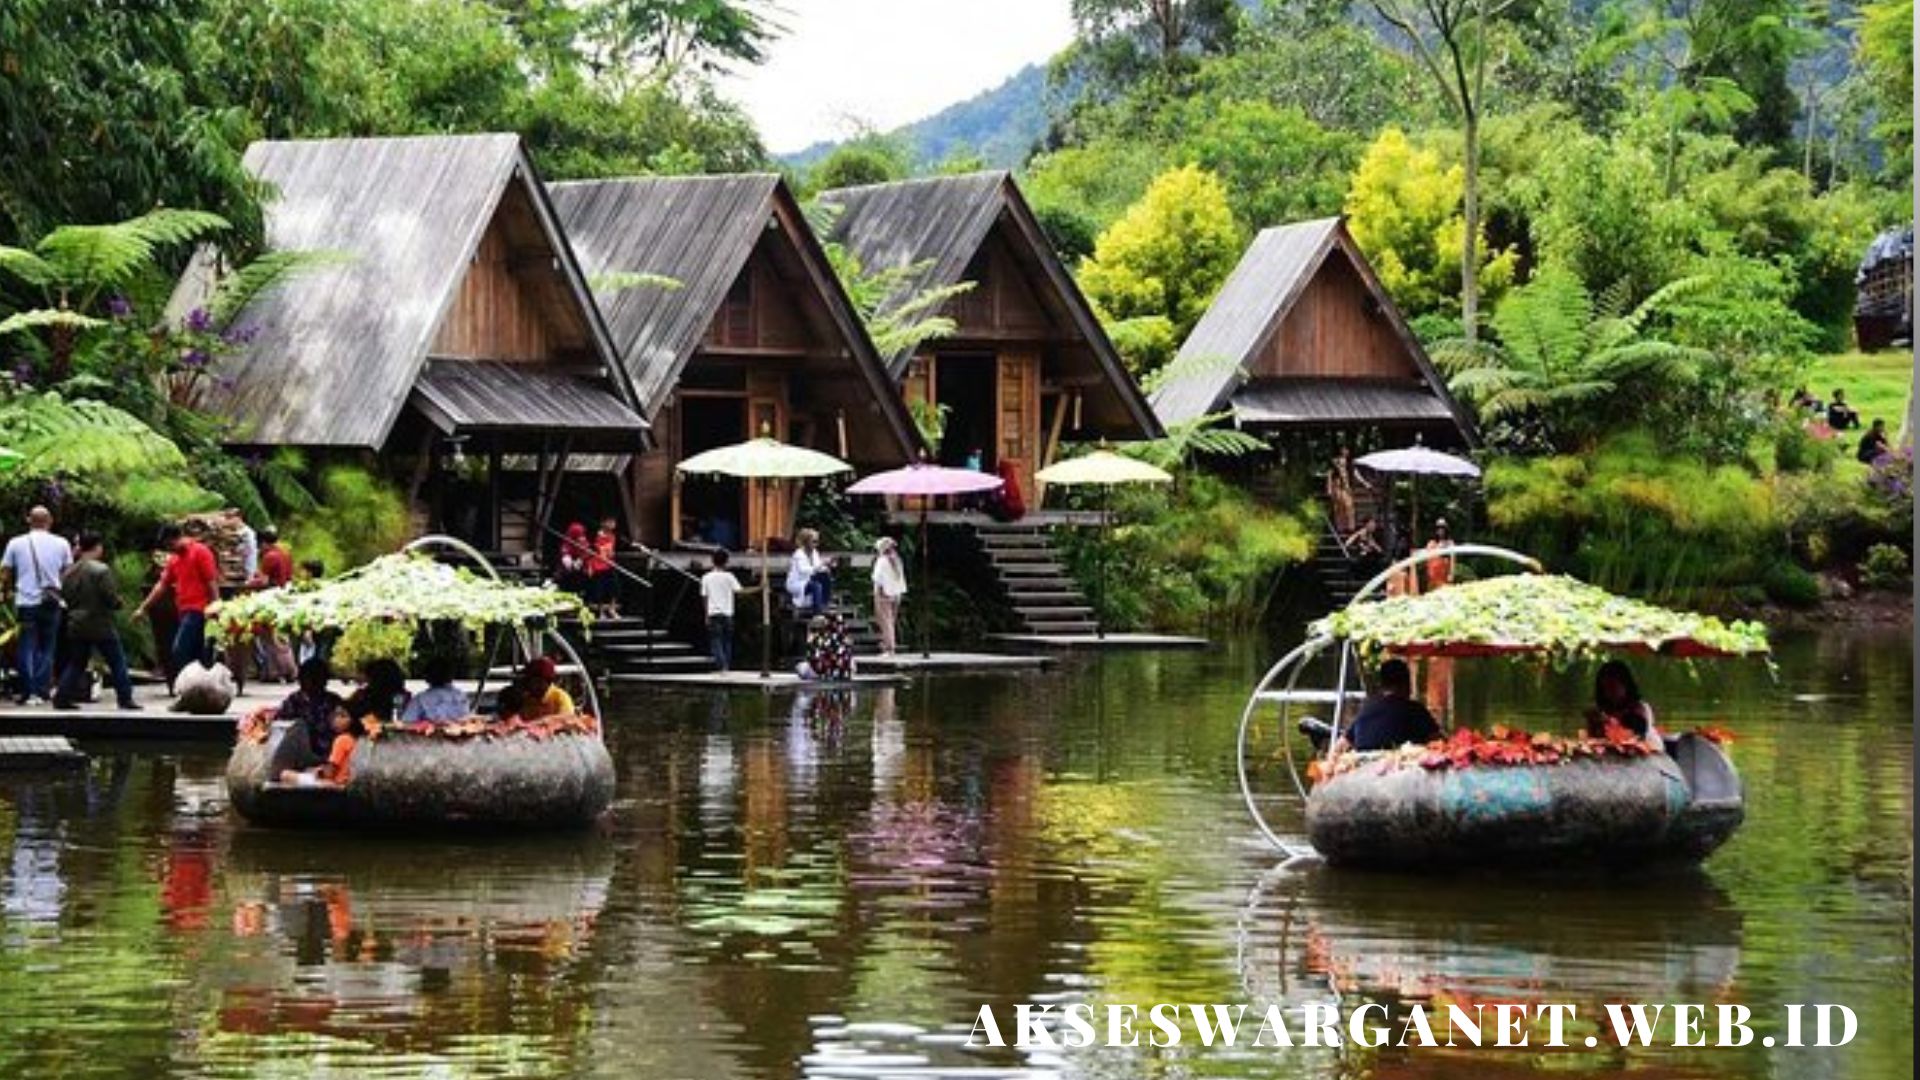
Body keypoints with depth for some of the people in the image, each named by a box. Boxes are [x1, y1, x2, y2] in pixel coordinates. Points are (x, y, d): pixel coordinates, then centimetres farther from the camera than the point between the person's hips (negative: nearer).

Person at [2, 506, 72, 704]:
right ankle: (42, 691, 5)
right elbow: (68, 572, 6)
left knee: (27, 648, 4)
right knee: (46, 648, 10)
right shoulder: (61, 544, 1)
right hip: (51, 603, 1)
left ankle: (28, 693, -1)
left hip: (26, 601, -1)